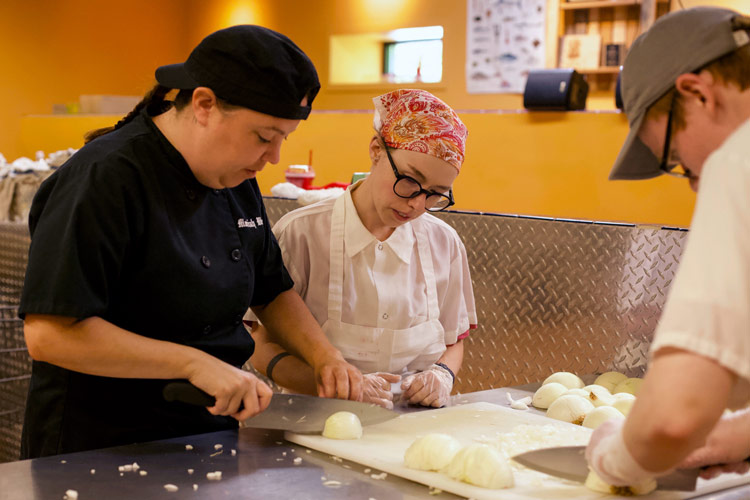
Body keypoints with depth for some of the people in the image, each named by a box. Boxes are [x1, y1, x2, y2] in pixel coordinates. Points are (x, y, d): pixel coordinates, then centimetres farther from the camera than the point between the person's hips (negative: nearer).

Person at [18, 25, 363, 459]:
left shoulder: (238, 182, 5)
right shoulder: (105, 179, -21)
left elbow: (272, 292, 18)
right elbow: (49, 333, -29)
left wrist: (325, 357, 1)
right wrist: (194, 363, -28)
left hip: (210, 433, 8)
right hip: (99, 450, -7)